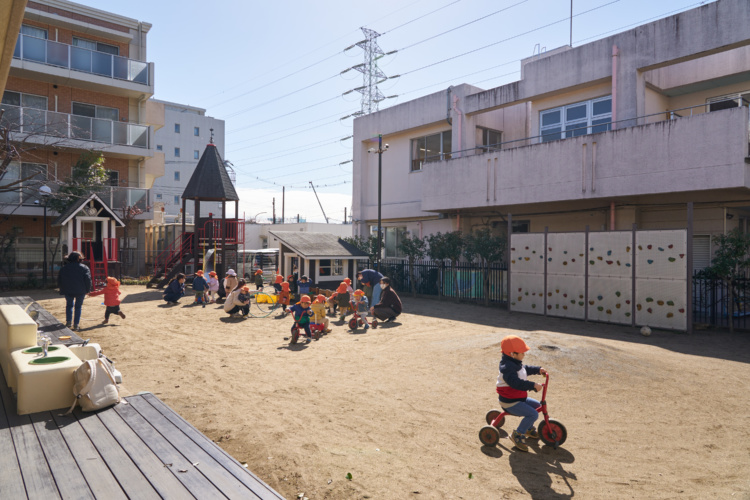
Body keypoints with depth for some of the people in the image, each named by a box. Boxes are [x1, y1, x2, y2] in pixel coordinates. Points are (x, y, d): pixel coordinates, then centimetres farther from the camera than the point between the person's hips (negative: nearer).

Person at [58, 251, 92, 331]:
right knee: (78, 306, 7)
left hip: (68, 291, 2)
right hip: (80, 291, -2)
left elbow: (59, 280, 10)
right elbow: (88, 279, -7)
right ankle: (76, 325, 6)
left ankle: (68, 321, 10)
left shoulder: (64, 268, 6)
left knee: (69, 305, 20)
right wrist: (88, 290, 1)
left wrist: (62, 290, 17)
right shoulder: (84, 267, -3)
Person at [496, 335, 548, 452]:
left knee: (537, 405, 20)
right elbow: (516, 383, -39)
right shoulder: (507, 367, -26)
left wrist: (538, 370, 19)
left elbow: (525, 368, 29)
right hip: (509, 402, -10)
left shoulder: (515, 363, 8)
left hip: (519, 398, 10)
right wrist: (533, 385, -40)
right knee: (533, 414, -20)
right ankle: (517, 435, -6)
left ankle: (529, 429, 36)